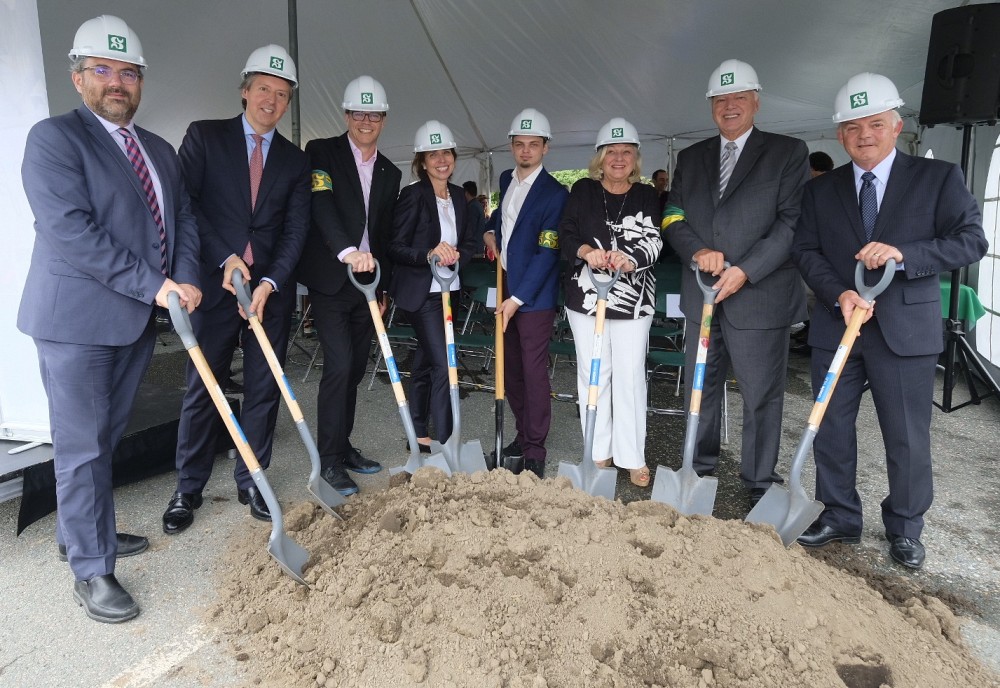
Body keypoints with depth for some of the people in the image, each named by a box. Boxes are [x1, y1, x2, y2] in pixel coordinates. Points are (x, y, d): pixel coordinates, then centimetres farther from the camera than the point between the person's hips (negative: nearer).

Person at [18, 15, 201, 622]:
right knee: (84, 446, 1)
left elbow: (184, 218, 11)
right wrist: (154, 284, -22)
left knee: (106, 436, 17)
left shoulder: (160, 151, 15)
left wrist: (186, 279, -8)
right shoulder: (54, 138, -8)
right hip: (77, 320, -7)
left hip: (139, 319, 7)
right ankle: (91, 570, 13)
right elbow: (70, 230, -19)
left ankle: (80, 532, 35)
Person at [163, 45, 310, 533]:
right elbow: (184, 203, -4)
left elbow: (295, 231, 2)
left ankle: (252, 481, 21)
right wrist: (226, 258, -14)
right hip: (215, 285, -2)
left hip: (272, 290, 2)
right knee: (202, 389, 4)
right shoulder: (204, 136, 4)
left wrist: (269, 282, -11)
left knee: (263, 391, 7)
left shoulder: (296, 161, 10)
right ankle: (188, 488, 18)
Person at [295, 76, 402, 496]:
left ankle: (343, 447, 23)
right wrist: (349, 251, -37)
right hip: (330, 282, -5)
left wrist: (383, 287, 14)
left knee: (355, 369, 10)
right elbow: (322, 206, -20)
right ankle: (329, 460, -2)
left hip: (367, 283, 6)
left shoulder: (390, 173, 14)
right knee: (339, 365, -12)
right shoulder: (322, 152, -3)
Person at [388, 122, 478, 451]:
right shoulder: (413, 195, -10)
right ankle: (444, 443, -4)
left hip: (448, 290, 7)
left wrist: (456, 254, -10)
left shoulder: (458, 195, 10)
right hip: (420, 292, -7)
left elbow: (469, 241, 12)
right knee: (443, 363, -11)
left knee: (425, 362, 14)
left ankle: (419, 435, 25)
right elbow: (395, 247, -12)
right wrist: (429, 254, -28)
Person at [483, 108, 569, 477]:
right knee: (511, 369, 12)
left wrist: (518, 298, -17)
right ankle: (523, 435, 26)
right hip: (506, 289, 8)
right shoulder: (506, 180, 11)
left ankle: (535, 451, 6)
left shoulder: (554, 193, -12)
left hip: (534, 295, -7)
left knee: (534, 371, -4)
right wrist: (490, 231, 9)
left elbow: (547, 253, -16)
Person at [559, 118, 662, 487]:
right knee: (591, 374, 5)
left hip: (633, 298, 0)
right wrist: (586, 252, -20)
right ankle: (598, 452, 18)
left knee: (630, 375, 0)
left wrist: (630, 259, -27)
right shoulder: (582, 191, 7)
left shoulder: (647, 196, 6)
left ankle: (632, 457, 11)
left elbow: (653, 240, -6)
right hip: (585, 295, 1)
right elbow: (566, 234, 1)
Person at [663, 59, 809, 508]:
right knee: (699, 388, 13)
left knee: (761, 396, 4)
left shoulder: (788, 152, 2)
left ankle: (760, 483, 19)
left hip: (759, 297, -4)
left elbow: (793, 221, -7)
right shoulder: (691, 158, 14)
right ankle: (700, 468, 29)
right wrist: (697, 251, -12)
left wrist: (745, 271, -17)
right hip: (702, 296, 4)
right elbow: (673, 216, 8)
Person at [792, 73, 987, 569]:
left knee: (907, 437, 6)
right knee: (831, 429, 9)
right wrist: (839, 294, -14)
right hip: (835, 327, 3)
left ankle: (904, 528, 25)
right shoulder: (820, 189, 9)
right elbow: (806, 250, 2)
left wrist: (903, 254, -21)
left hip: (905, 330, -2)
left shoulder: (938, 177, 2)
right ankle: (839, 517, 26)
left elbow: (971, 240, -5)